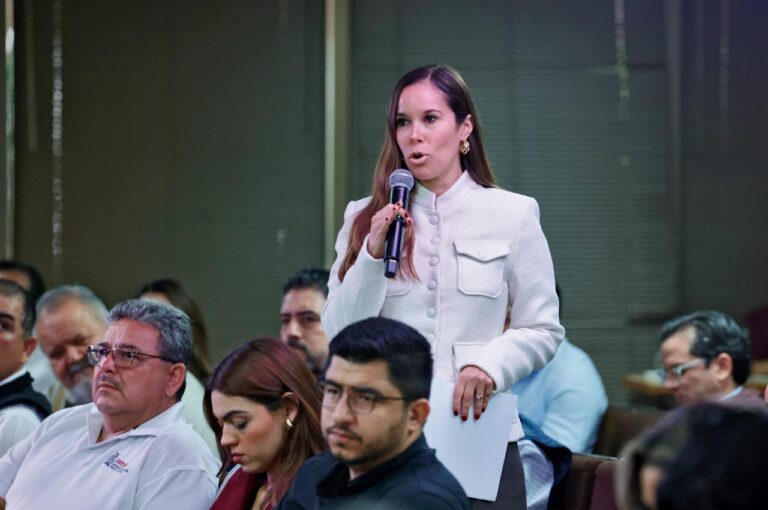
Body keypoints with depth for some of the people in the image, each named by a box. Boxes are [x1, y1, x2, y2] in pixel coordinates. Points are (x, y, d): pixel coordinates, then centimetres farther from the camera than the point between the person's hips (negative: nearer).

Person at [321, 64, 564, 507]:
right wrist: (373, 255, -9)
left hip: (479, 436, -1)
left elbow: (543, 329, 3)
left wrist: (491, 364, -15)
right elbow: (338, 337, 3)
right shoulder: (365, 220, 8)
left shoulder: (512, 215, 4)